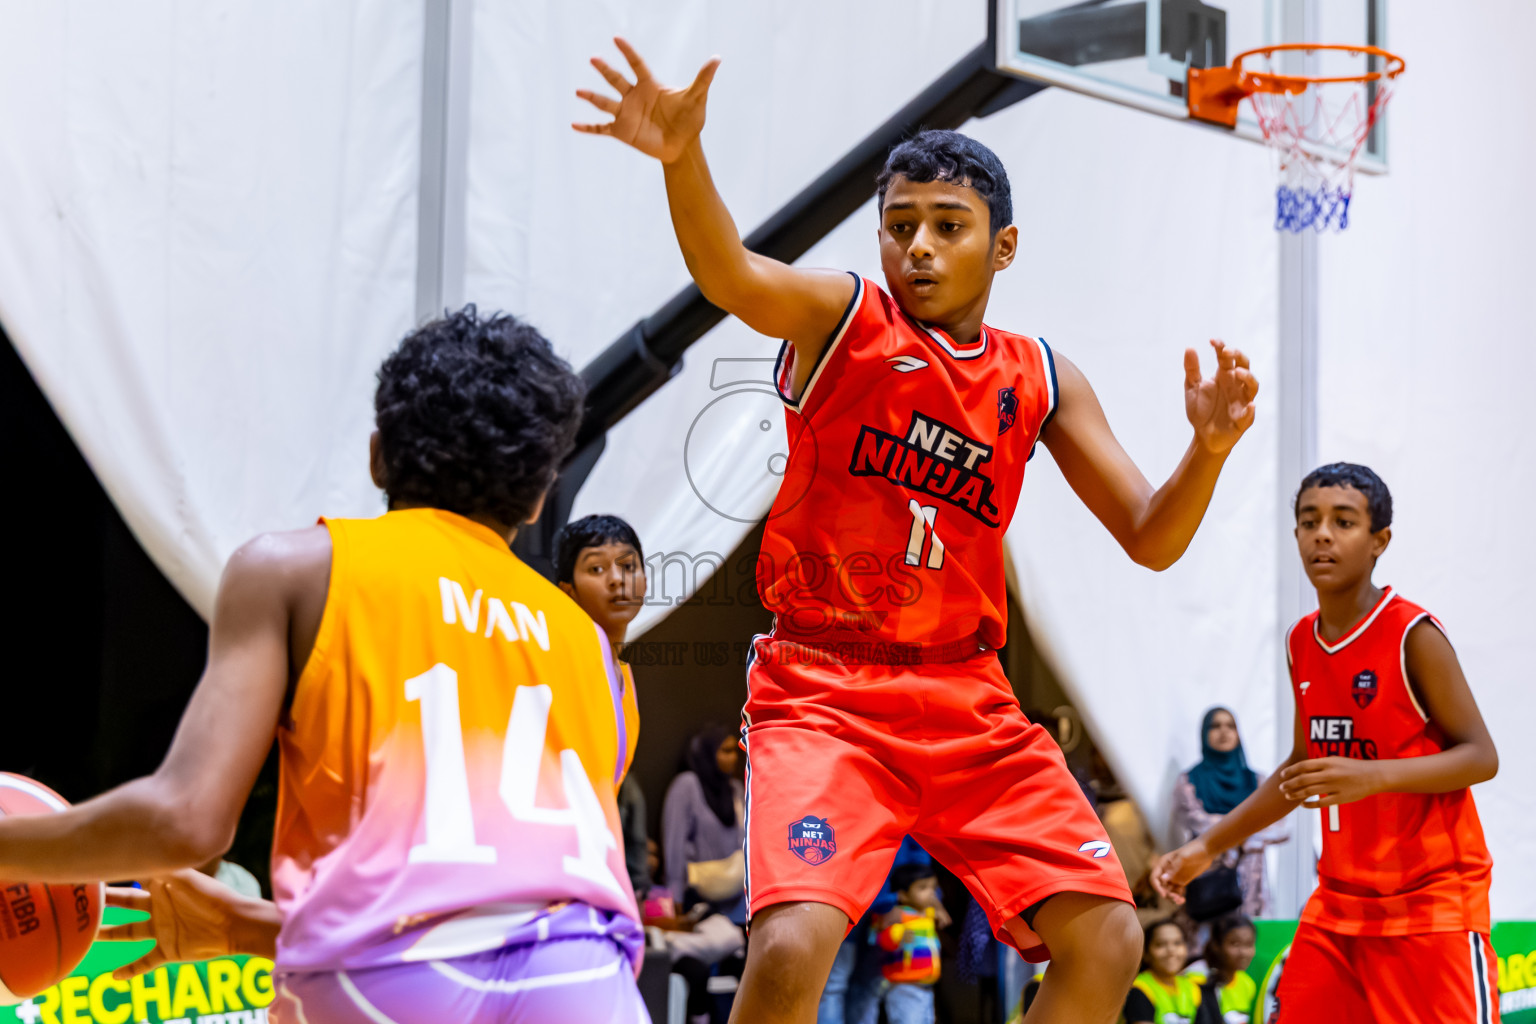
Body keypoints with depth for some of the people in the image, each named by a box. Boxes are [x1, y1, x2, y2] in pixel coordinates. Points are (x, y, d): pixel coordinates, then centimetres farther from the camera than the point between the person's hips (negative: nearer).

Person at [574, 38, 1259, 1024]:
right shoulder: (841, 316, -3)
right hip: (822, 691, -5)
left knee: (1107, 938, 2)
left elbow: (1151, 539, 8)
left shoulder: (1043, 380, 9)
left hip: (968, 701, 5)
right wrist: (683, 159, -47)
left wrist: (1211, 445, -13)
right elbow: (733, 278, -26)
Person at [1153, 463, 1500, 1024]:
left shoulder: (1412, 635, -11)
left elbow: (1481, 757, -13)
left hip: (1430, 897, -6)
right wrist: (1208, 845, 16)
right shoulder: (1301, 643, 8)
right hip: (1339, 898, 6)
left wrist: (1373, 775, -28)